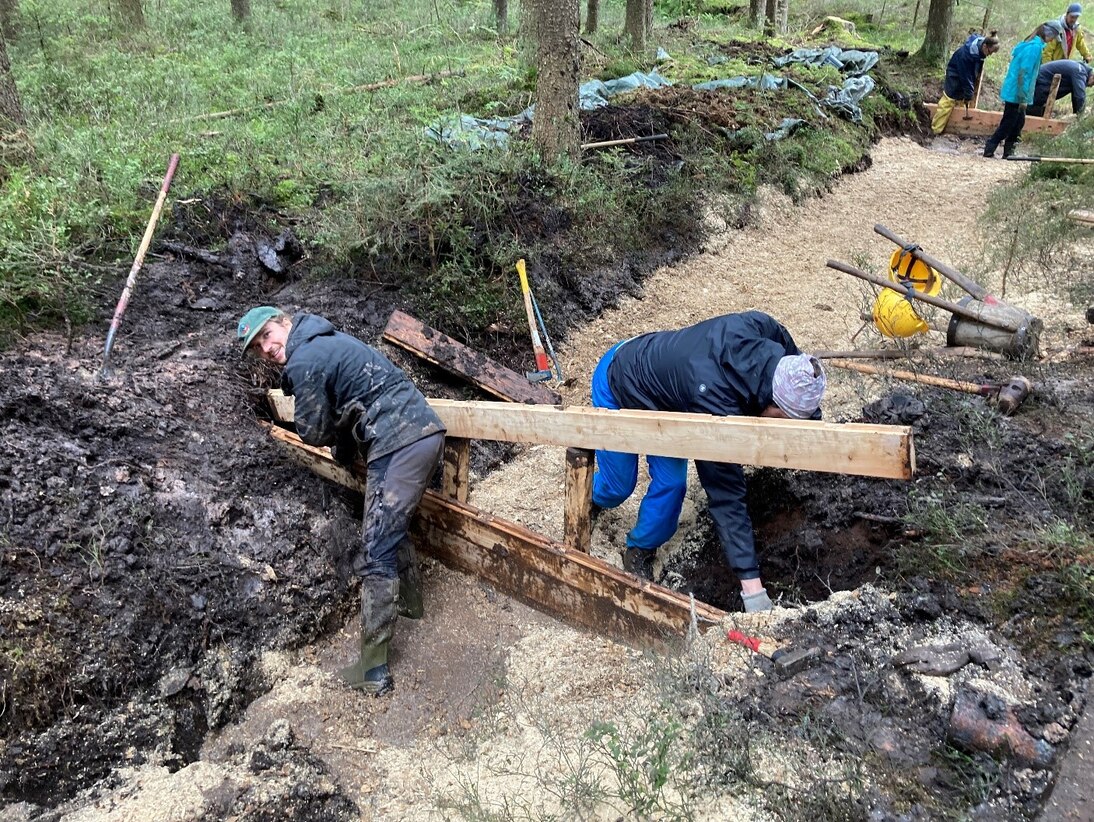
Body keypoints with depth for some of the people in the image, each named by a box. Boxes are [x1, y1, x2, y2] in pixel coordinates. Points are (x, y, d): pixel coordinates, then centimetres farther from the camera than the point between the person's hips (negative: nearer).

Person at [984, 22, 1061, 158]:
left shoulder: (1029, 43, 11)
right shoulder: (1035, 47, -17)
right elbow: (1024, 73, -22)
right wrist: (1023, 98, -21)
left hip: (1012, 91, 9)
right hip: (1016, 93, -9)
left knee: (1019, 122, 13)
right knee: (1008, 123, -2)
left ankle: (1008, 152, 17)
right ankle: (989, 150, 3)